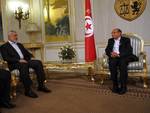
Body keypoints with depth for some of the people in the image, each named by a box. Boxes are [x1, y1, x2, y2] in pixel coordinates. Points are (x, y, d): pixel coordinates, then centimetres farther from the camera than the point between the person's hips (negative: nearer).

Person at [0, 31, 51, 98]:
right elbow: (6, 58, -8)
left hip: (25, 61, 6)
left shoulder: (20, 45, 27)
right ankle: (28, 90, -33)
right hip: (14, 63, -6)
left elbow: (27, 53, 24)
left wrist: (31, 57, 1)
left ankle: (41, 85, -17)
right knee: (24, 66, -39)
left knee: (38, 62, -19)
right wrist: (19, 60, -20)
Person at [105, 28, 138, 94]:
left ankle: (123, 87, -28)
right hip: (113, 57, 3)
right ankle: (115, 85, -25)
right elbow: (107, 50, 12)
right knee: (112, 63, -31)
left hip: (124, 57, -2)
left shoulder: (126, 40, 8)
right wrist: (111, 54, -12)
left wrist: (119, 54, -19)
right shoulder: (110, 40, 21)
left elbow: (129, 50, -5)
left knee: (122, 63, -35)